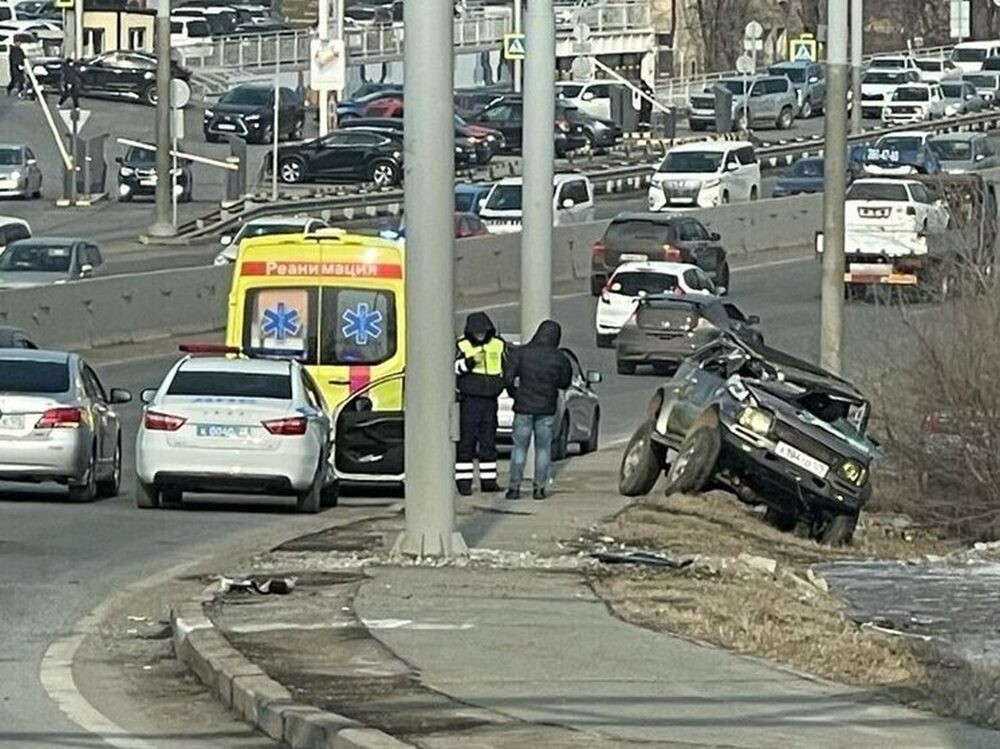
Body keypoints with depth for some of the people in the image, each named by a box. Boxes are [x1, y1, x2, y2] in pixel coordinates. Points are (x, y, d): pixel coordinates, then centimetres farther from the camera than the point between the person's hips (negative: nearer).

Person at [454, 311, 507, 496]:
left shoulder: (498, 345, 8)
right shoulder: (462, 346, -3)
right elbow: (452, 368, -12)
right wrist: (469, 362, -24)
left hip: (490, 401, 4)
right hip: (469, 400, -4)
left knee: (489, 442, 9)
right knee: (466, 442, -5)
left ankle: (488, 480, 15)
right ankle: (464, 482, -3)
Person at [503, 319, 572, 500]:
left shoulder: (521, 353, -7)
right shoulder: (558, 358, -5)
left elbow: (508, 378, -8)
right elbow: (564, 383, 6)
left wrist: (515, 394, 8)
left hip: (523, 407, 0)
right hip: (546, 410, 0)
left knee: (519, 447, 6)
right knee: (543, 448, 9)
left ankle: (514, 487, 4)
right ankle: (540, 487, 7)